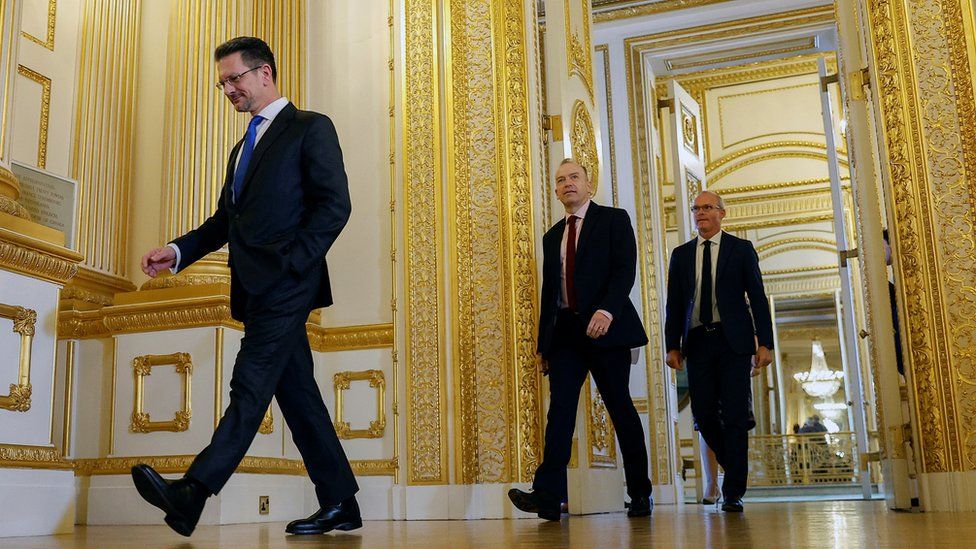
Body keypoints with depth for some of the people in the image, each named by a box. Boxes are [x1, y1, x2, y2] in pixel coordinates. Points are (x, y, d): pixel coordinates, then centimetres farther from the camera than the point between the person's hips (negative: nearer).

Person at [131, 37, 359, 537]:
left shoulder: (311, 128, 1)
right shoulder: (243, 147, 27)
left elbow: (334, 205, -9)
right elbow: (225, 219, 23)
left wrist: (291, 265, -17)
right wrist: (177, 251, 7)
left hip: (286, 285, -9)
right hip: (257, 289, 9)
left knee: (251, 384, -14)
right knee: (296, 391, 6)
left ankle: (192, 494, -21)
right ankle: (339, 504, 11)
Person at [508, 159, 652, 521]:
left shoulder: (614, 220, 4)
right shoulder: (552, 236, 21)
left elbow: (625, 269, -10)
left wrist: (607, 309, -27)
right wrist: (543, 343, 14)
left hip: (605, 327, -4)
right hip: (565, 330, 4)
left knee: (621, 410, 1)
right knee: (560, 408, -8)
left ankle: (640, 494, 12)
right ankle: (548, 495, -16)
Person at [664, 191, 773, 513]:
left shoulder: (741, 249, 6)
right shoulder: (681, 254, 13)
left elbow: (758, 298, 3)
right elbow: (674, 304, 11)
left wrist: (765, 343, -5)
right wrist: (672, 346, 2)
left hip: (733, 341, -2)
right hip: (698, 342, 3)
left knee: (734, 415, -5)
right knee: (704, 414, 0)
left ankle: (733, 493, 3)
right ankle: (735, 468, 26)